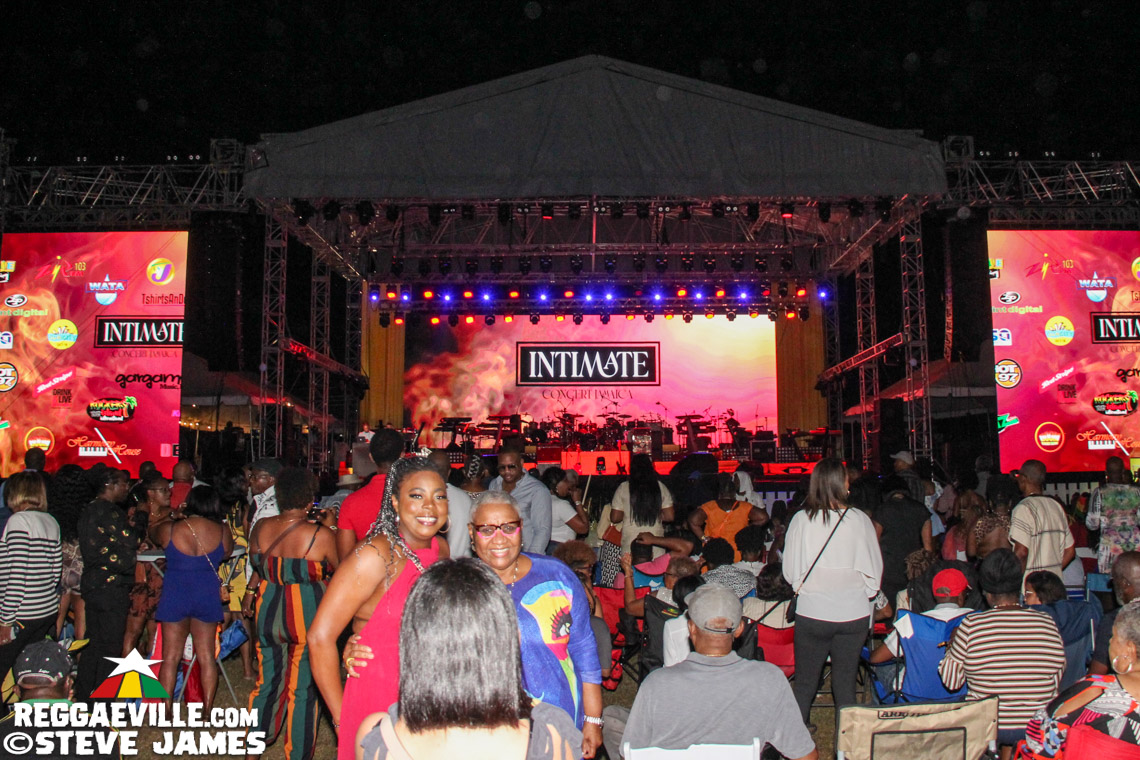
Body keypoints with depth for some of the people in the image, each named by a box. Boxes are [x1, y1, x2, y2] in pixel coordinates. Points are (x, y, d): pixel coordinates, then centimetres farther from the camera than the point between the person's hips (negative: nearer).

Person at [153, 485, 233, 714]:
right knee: (207, 656, 9)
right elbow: (227, 552, 14)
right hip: (207, 598, 1)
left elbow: (155, 538, 15)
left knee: (170, 657, 7)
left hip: (175, 597, -1)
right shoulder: (221, 531, -5)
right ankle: (207, 710, 13)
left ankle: (165, 711, 11)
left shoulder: (171, 529, -8)